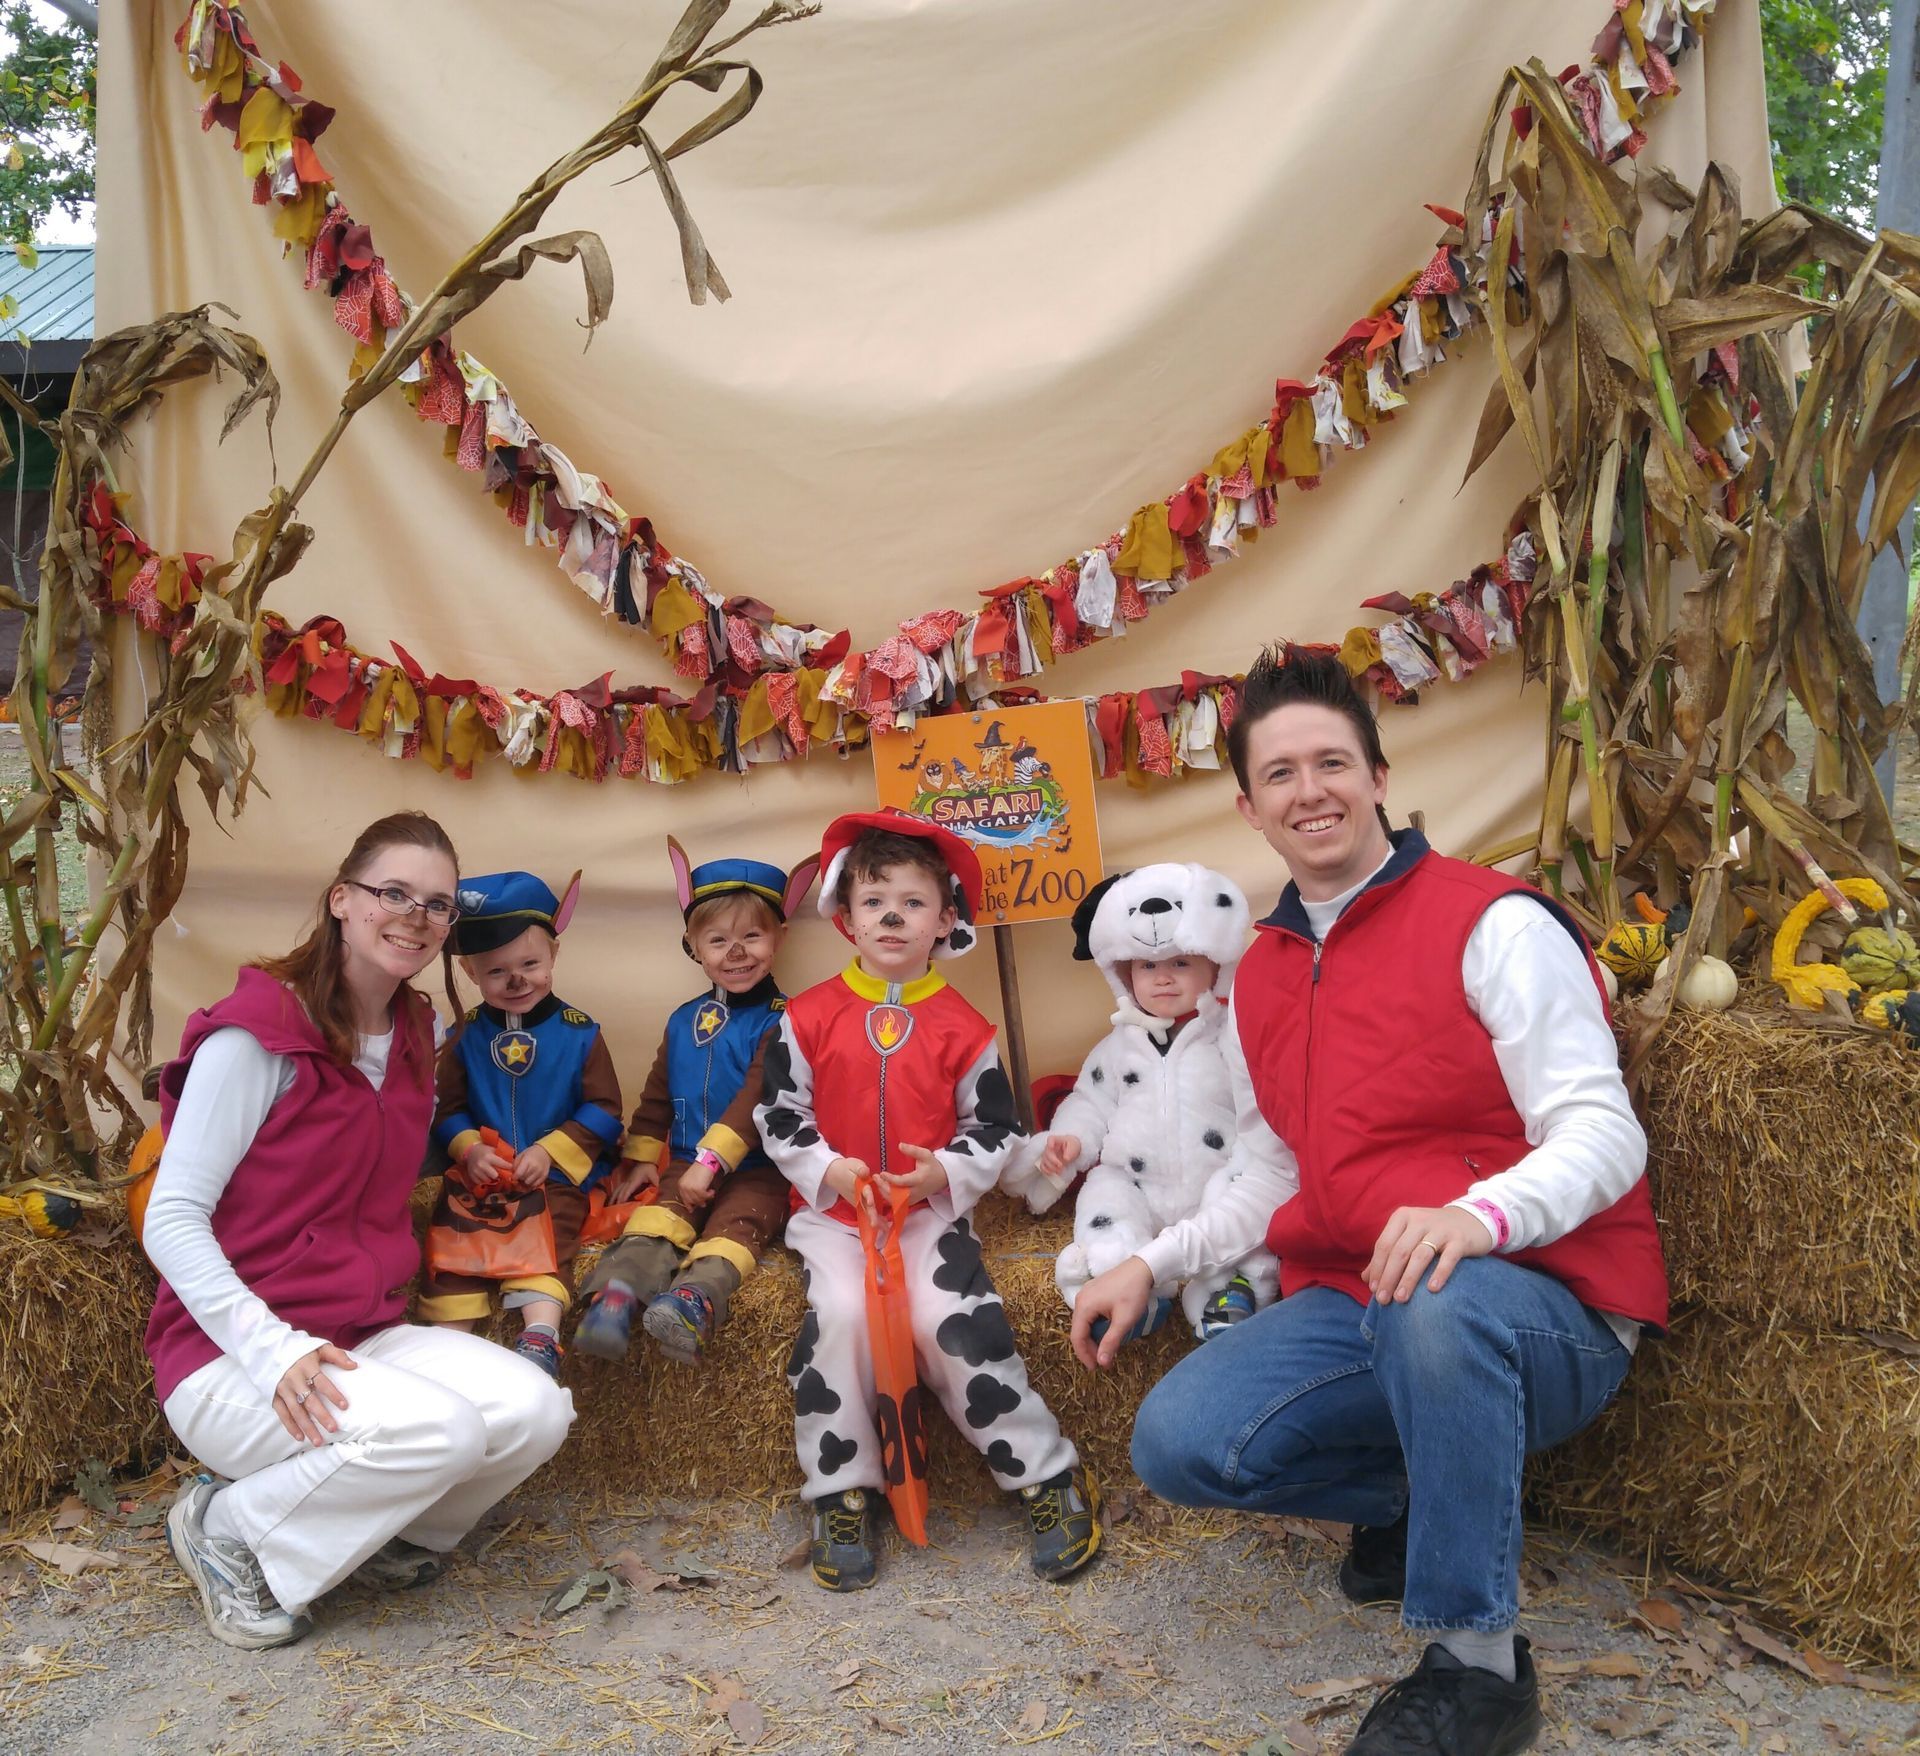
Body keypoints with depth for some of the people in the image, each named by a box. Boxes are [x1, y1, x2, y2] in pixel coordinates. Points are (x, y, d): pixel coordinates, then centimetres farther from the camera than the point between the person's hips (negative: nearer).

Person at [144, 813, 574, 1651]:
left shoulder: (416, 1037, 9)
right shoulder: (257, 1032, -13)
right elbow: (172, 1220, -16)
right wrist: (271, 1351, -25)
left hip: (365, 1339, 7)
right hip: (231, 1357, -6)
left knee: (535, 1410, -18)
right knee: (440, 1427, -30)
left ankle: (377, 1528, 10)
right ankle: (226, 1528, -4)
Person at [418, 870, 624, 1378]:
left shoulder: (579, 1033, -1)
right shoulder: (465, 1037, 6)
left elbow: (602, 1108, -2)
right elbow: (447, 1108, 9)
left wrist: (551, 1152, -12)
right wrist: (468, 1149, -11)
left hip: (558, 1176, -2)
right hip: (480, 1177, 3)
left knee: (547, 1235, -26)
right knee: (453, 1235, -19)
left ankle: (541, 1337, -37)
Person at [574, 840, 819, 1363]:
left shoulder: (778, 1020, -6)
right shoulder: (683, 1021, 16)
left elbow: (755, 1098, -16)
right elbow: (657, 1095, 24)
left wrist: (712, 1161, -21)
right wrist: (640, 1157, 17)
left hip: (754, 1170, -5)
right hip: (684, 1166, 5)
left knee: (735, 1223, -31)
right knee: (655, 1221, -22)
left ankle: (695, 1297, -56)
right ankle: (615, 1297, -44)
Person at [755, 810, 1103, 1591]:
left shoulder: (963, 1027, 0)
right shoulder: (809, 1017, 0)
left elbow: (995, 1128, 3)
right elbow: (778, 1114, 2)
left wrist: (946, 1172, -15)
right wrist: (829, 1170, -12)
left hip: (932, 1210, 0)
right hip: (831, 1212, 1)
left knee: (960, 1326, -19)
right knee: (837, 1315, -25)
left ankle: (1050, 1477, -2)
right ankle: (839, 1495, -9)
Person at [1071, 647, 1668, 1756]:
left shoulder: (1496, 924, -7)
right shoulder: (1261, 979, 14)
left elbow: (1603, 1135, -15)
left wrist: (1477, 1215, -35)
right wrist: (1151, 1265, 7)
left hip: (1547, 1310, -6)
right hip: (1351, 1306, 6)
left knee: (1436, 1303, -41)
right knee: (1179, 1442, -17)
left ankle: (1479, 1665, -18)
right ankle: (1419, 1496, 11)